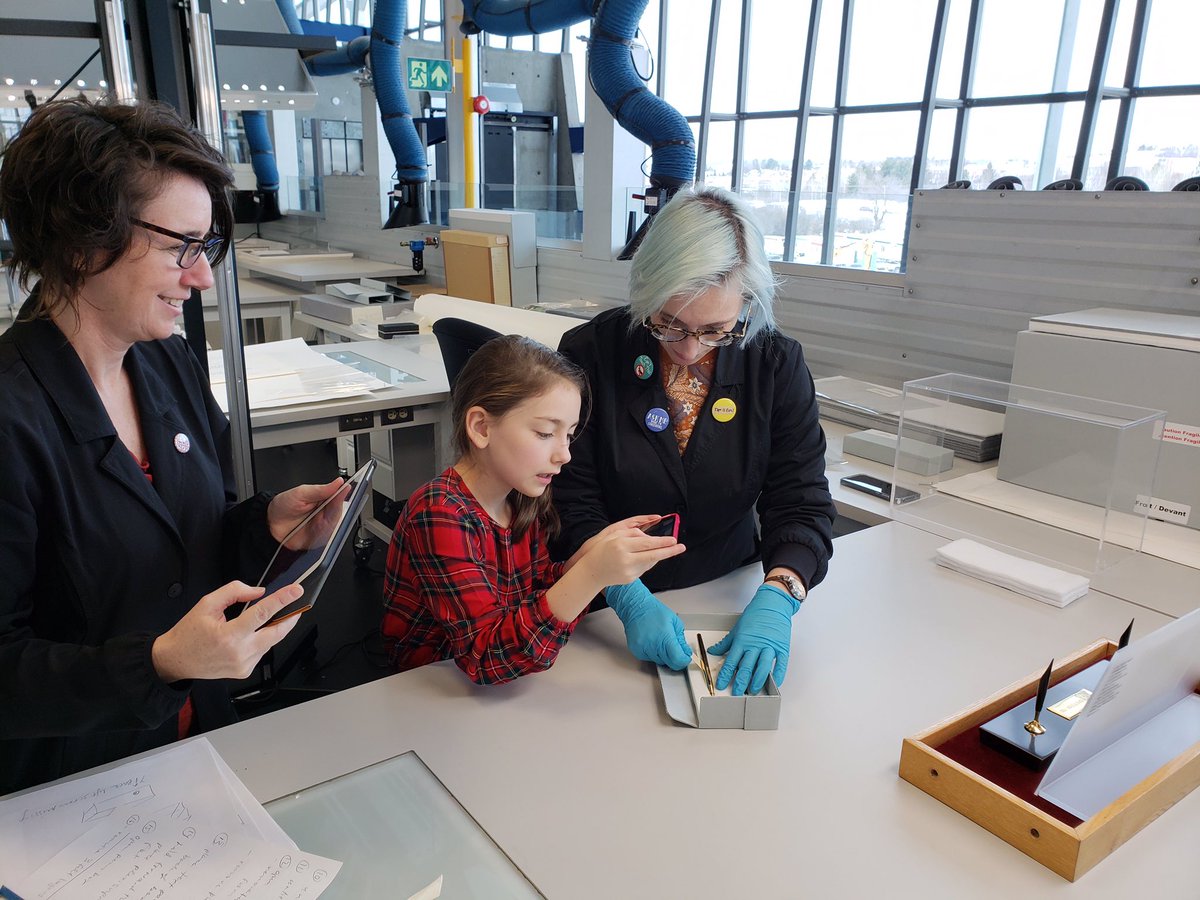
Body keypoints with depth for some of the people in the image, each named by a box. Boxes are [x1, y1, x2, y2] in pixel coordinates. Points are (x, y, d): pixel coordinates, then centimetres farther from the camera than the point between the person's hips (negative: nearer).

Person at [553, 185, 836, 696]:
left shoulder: (777, 365, -6)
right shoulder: (589, 354, -11)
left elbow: (801, 503, -9)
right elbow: (574, 505, -12)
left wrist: (778, 597, -27)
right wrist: (630, 598, -27)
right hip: (609, 613, -2)